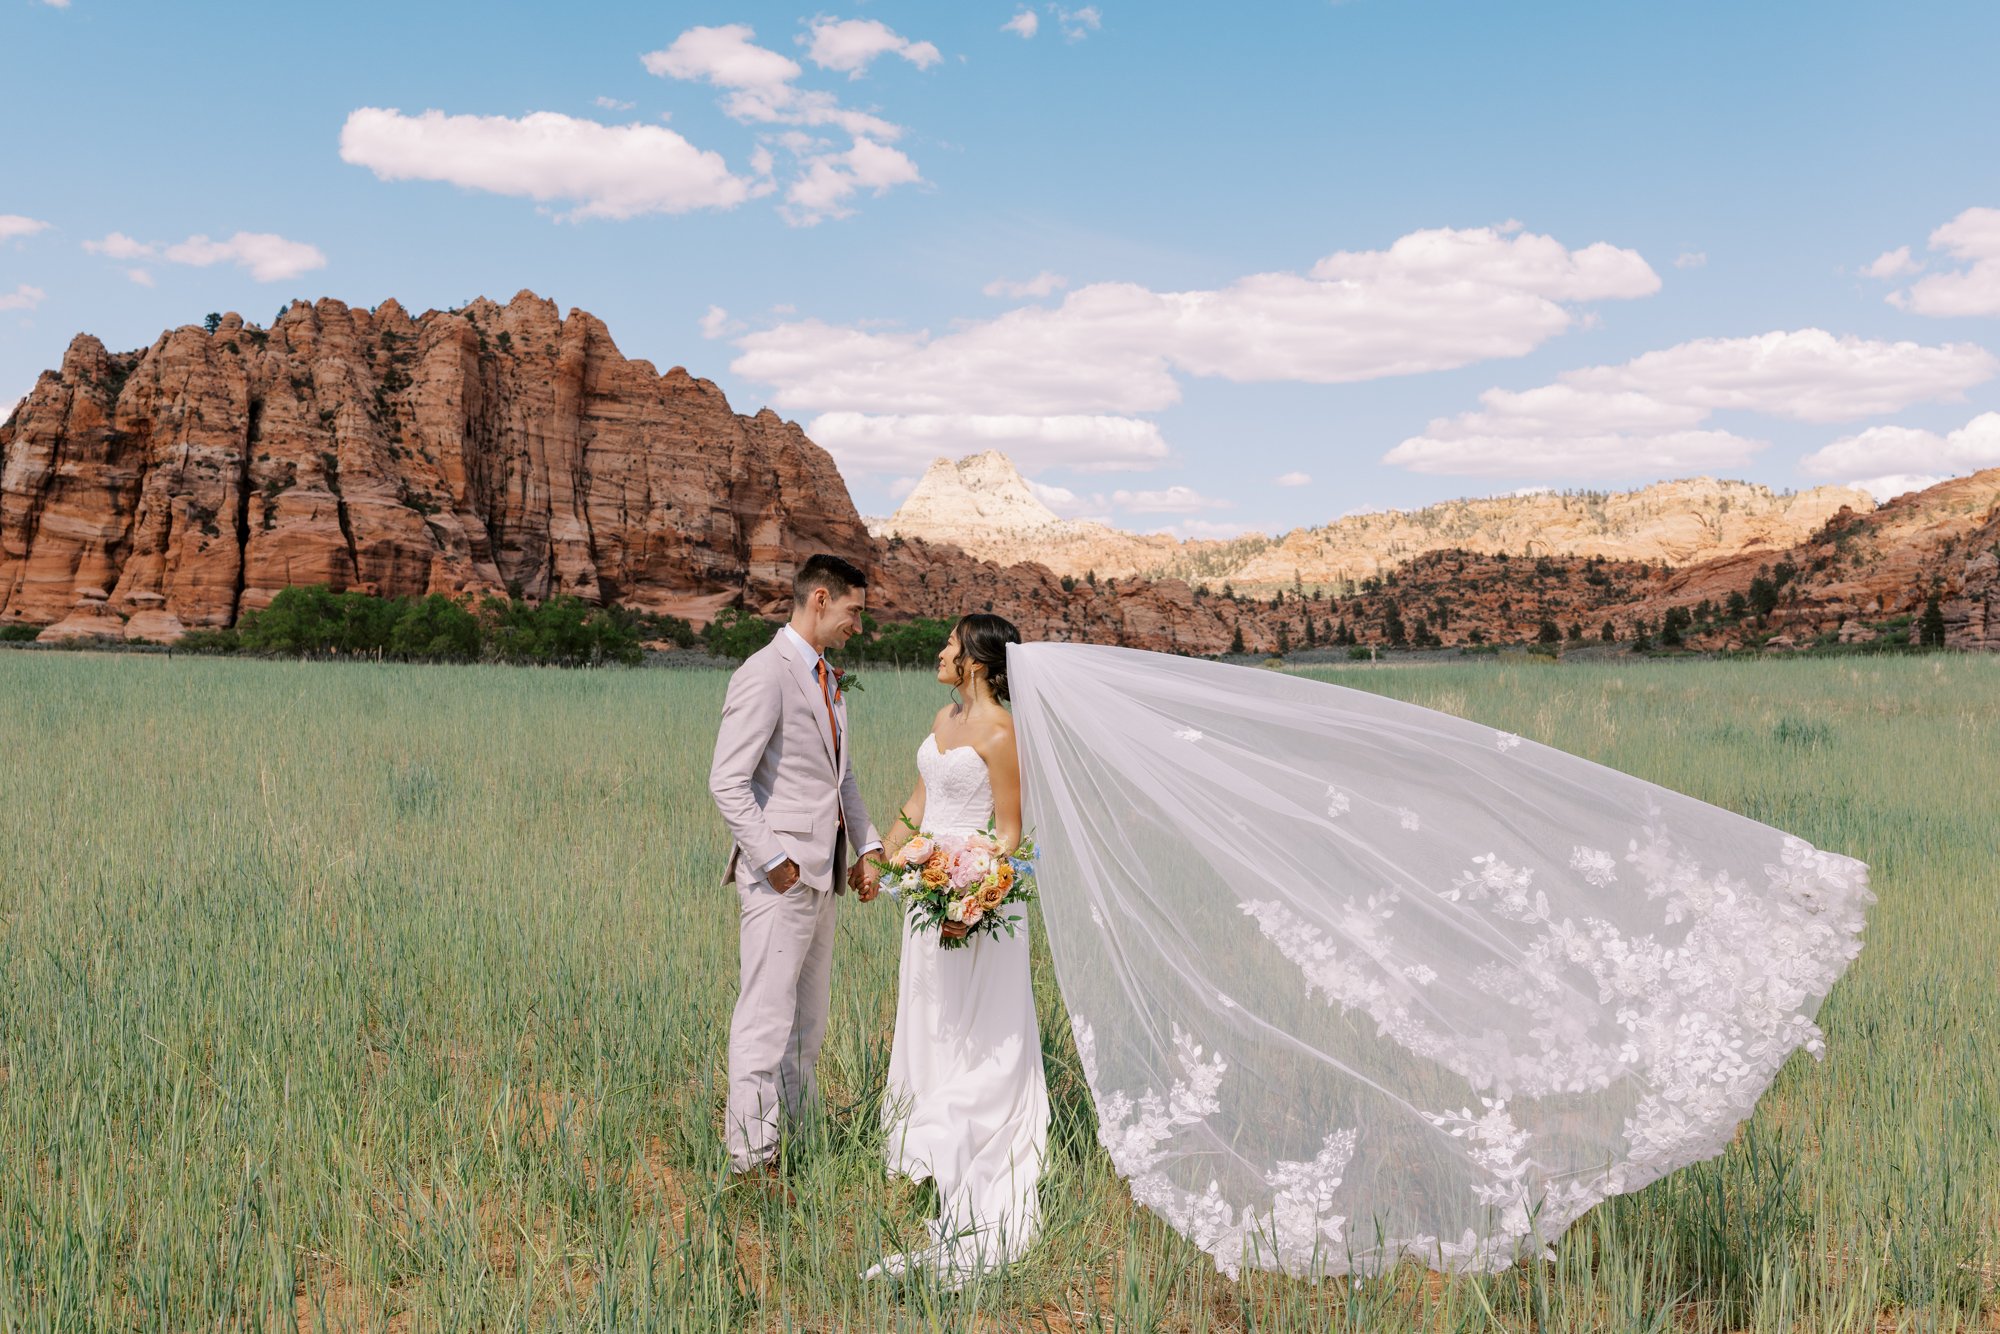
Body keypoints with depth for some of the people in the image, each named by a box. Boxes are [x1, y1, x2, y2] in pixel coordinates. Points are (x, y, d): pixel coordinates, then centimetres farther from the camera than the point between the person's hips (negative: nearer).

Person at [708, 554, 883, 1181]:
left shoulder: (826, 677, 15)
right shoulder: (764, 676, -15)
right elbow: (727, 783, -20)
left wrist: (866, 847, 12)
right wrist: (775, 861, -19)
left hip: (822, 871, 10)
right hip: (781, 875, -10)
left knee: (808, 1017, 17)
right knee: (766, 1017, -3)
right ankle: (752, 1155, 5)